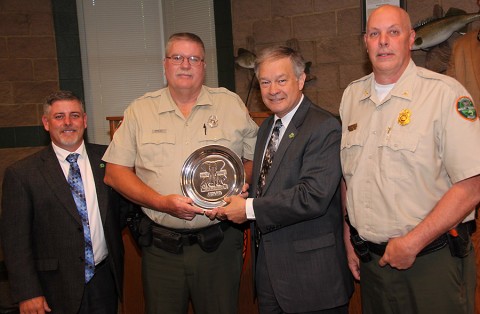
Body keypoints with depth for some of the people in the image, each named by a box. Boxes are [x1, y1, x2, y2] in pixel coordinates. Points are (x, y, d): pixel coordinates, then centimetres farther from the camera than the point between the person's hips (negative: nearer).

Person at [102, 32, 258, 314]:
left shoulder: (232, 104, 4)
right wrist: (162, 202, -14)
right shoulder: (140, 110, 3)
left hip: (219, 243, 0)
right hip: (161, 245, 1)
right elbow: (115, 172, 0)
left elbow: (256, 156, 10)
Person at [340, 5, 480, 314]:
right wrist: (350, 240, 6)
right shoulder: (352, 95, 6)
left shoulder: (446, 93, -11)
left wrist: (411, 243, -17)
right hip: (370, 261, 5)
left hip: (432, 261, -5)